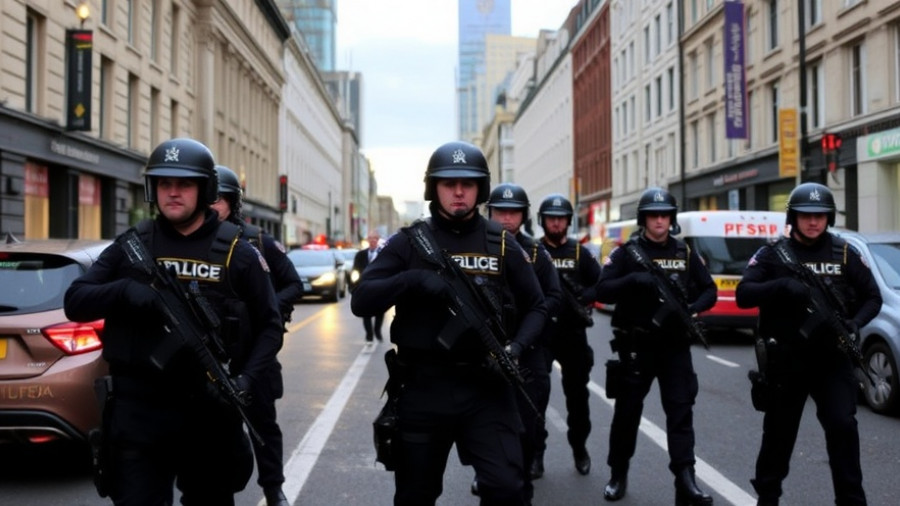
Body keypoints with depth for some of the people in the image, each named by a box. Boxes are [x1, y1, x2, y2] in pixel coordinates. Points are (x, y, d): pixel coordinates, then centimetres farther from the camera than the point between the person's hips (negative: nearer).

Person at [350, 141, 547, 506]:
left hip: (486, 387, 0)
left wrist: (516, 346, -9)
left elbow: (536, 307, 11)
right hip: (423, 388, 0)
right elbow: (361, 301, -7)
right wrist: (415, 279, -22)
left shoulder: (502, 244, 5)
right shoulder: (409, 242, 1)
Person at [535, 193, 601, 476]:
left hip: (572, 333, 1)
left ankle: (579, 447, 24)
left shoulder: (580, 253, 7)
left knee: (577, 394, 8)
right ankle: (536, 452, 10)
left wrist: (583, 296, -16)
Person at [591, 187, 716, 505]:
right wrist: (634, 280, -26)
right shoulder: (626, 252, -1)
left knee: (681, 410, -7)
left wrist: (692, 309, -12)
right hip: (636, 345, -2)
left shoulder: (685, 253, 8)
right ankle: (618, 474, 23)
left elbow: (709, 290, 9)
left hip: (675, 344, 2)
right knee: (627, 411, 7)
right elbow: (601, 291, -10)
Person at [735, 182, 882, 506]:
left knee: (843, 426, -10)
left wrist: (856, 323, -11)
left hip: (832, 358, 1)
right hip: (786, 359, 0)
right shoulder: (773, 254, 0)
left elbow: (873, 297, 9)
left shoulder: (844, 254, 4)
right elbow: (743, 295, -9)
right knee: (779, 430, 10)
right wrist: (783, 286, -26)